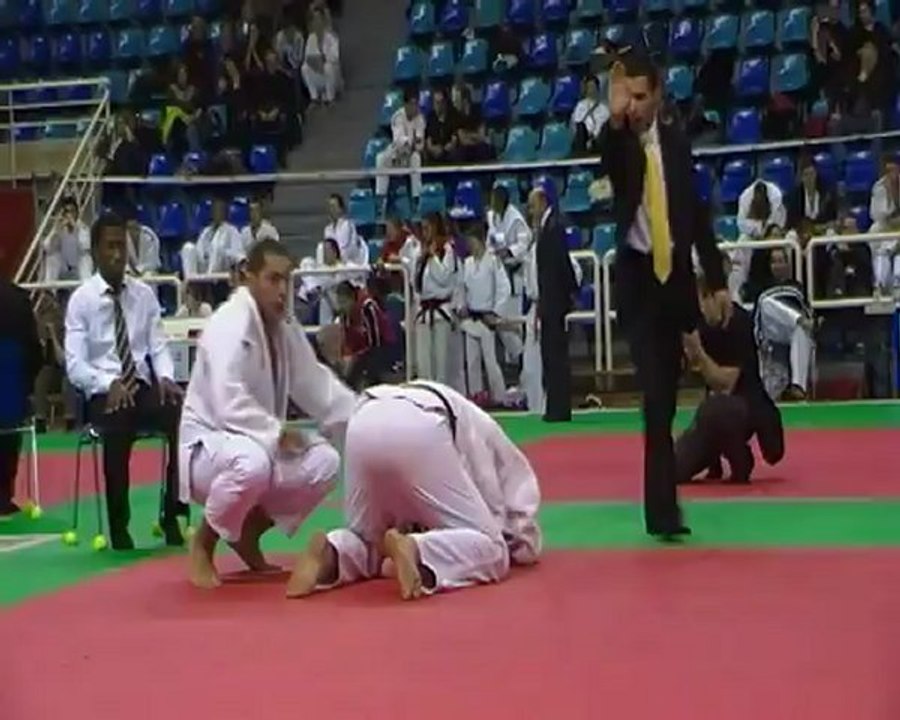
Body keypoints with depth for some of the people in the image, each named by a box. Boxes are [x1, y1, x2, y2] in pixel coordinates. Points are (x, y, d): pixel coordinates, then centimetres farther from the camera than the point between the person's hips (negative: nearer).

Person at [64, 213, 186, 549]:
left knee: (182, 413, -30)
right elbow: (74, 364, -7)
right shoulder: (81, 300, 0)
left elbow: (159, 346, 8)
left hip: (144, 386, 3)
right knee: (118, 425, -38)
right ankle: (119, 526, -20)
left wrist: (165, 377, -13)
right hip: (104, 393, -3)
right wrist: (109, 385, -24)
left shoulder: (144, 294, 10)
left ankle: (172, 516, -17)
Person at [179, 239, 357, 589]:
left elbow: (316, 383, 10)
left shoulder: (284, 327, 5)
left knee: (323, 462, -10)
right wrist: (279, 434, -31)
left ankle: (248, 533, 8)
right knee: (252, 463, -40)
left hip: (261, 443, 9)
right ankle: (203, 542, -11)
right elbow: (231, 406, -32)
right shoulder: (229, 325, -23)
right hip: (208, 445, -8)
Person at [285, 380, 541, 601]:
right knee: (491, 551, 6)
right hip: (420, 432, -5)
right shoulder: (482, 432, 36)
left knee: (366, 544, 26)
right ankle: (415, 551, -24)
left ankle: (330, 552, -9)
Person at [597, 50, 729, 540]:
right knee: (654, 395, -12)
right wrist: (614, 120, -48)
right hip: (636, 275, -3)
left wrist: (717, 281, 10)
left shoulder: (676, 141, 5)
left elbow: (697, 214, 9)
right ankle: (662, 508, -10)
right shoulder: (617, 142, -3)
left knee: (668, 392, 9)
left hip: (676, 273, 3)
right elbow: (605, 157, -29)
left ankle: (663, 495, 25)